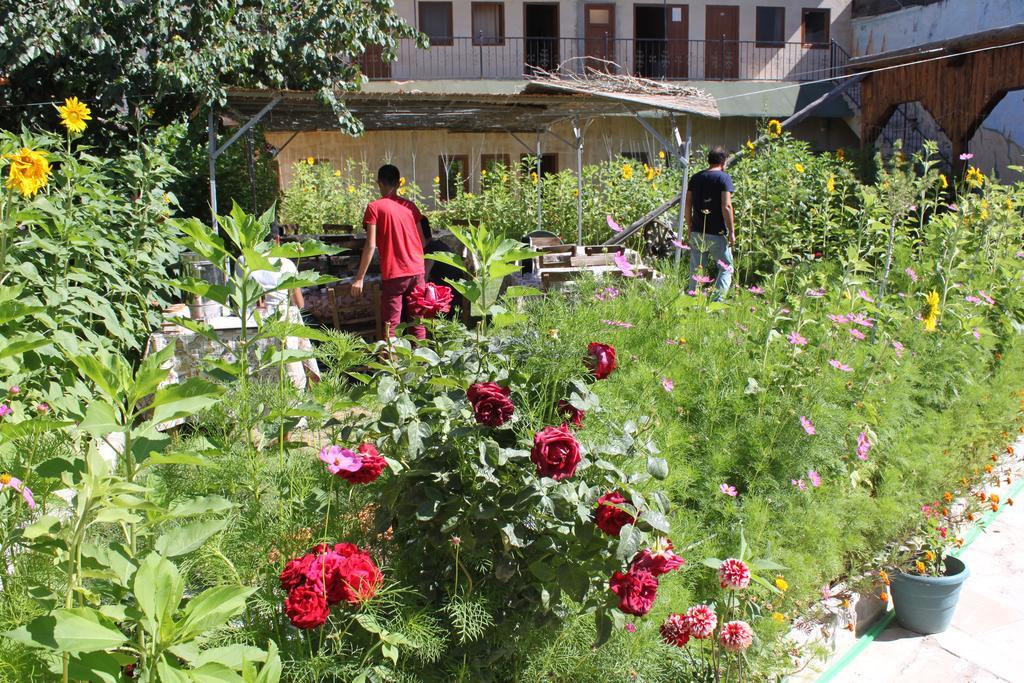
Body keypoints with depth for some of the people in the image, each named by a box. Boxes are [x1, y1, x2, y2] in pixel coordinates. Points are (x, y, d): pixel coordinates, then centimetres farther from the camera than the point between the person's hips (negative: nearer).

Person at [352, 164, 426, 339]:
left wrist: (359, 278, -8)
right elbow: (422, 240, 12)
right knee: (417, 322, 10)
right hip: (417, 272, 4)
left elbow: (371, 245, -11)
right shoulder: (410, 206, 9)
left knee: (391, 325, 0)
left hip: (393, 274, -4)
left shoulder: (375, 207, -4)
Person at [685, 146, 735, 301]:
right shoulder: (724, 178, -7)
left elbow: (688, 204, 8)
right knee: (726, 268, 7)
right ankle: (717, 300, -5)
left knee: (696, 270, 12)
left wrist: (689, 228, 15)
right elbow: (726, 206, -15)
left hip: (697, 232, 5)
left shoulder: (695, 178, 8)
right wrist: (732, 232, -10)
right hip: (717, 233, -5)